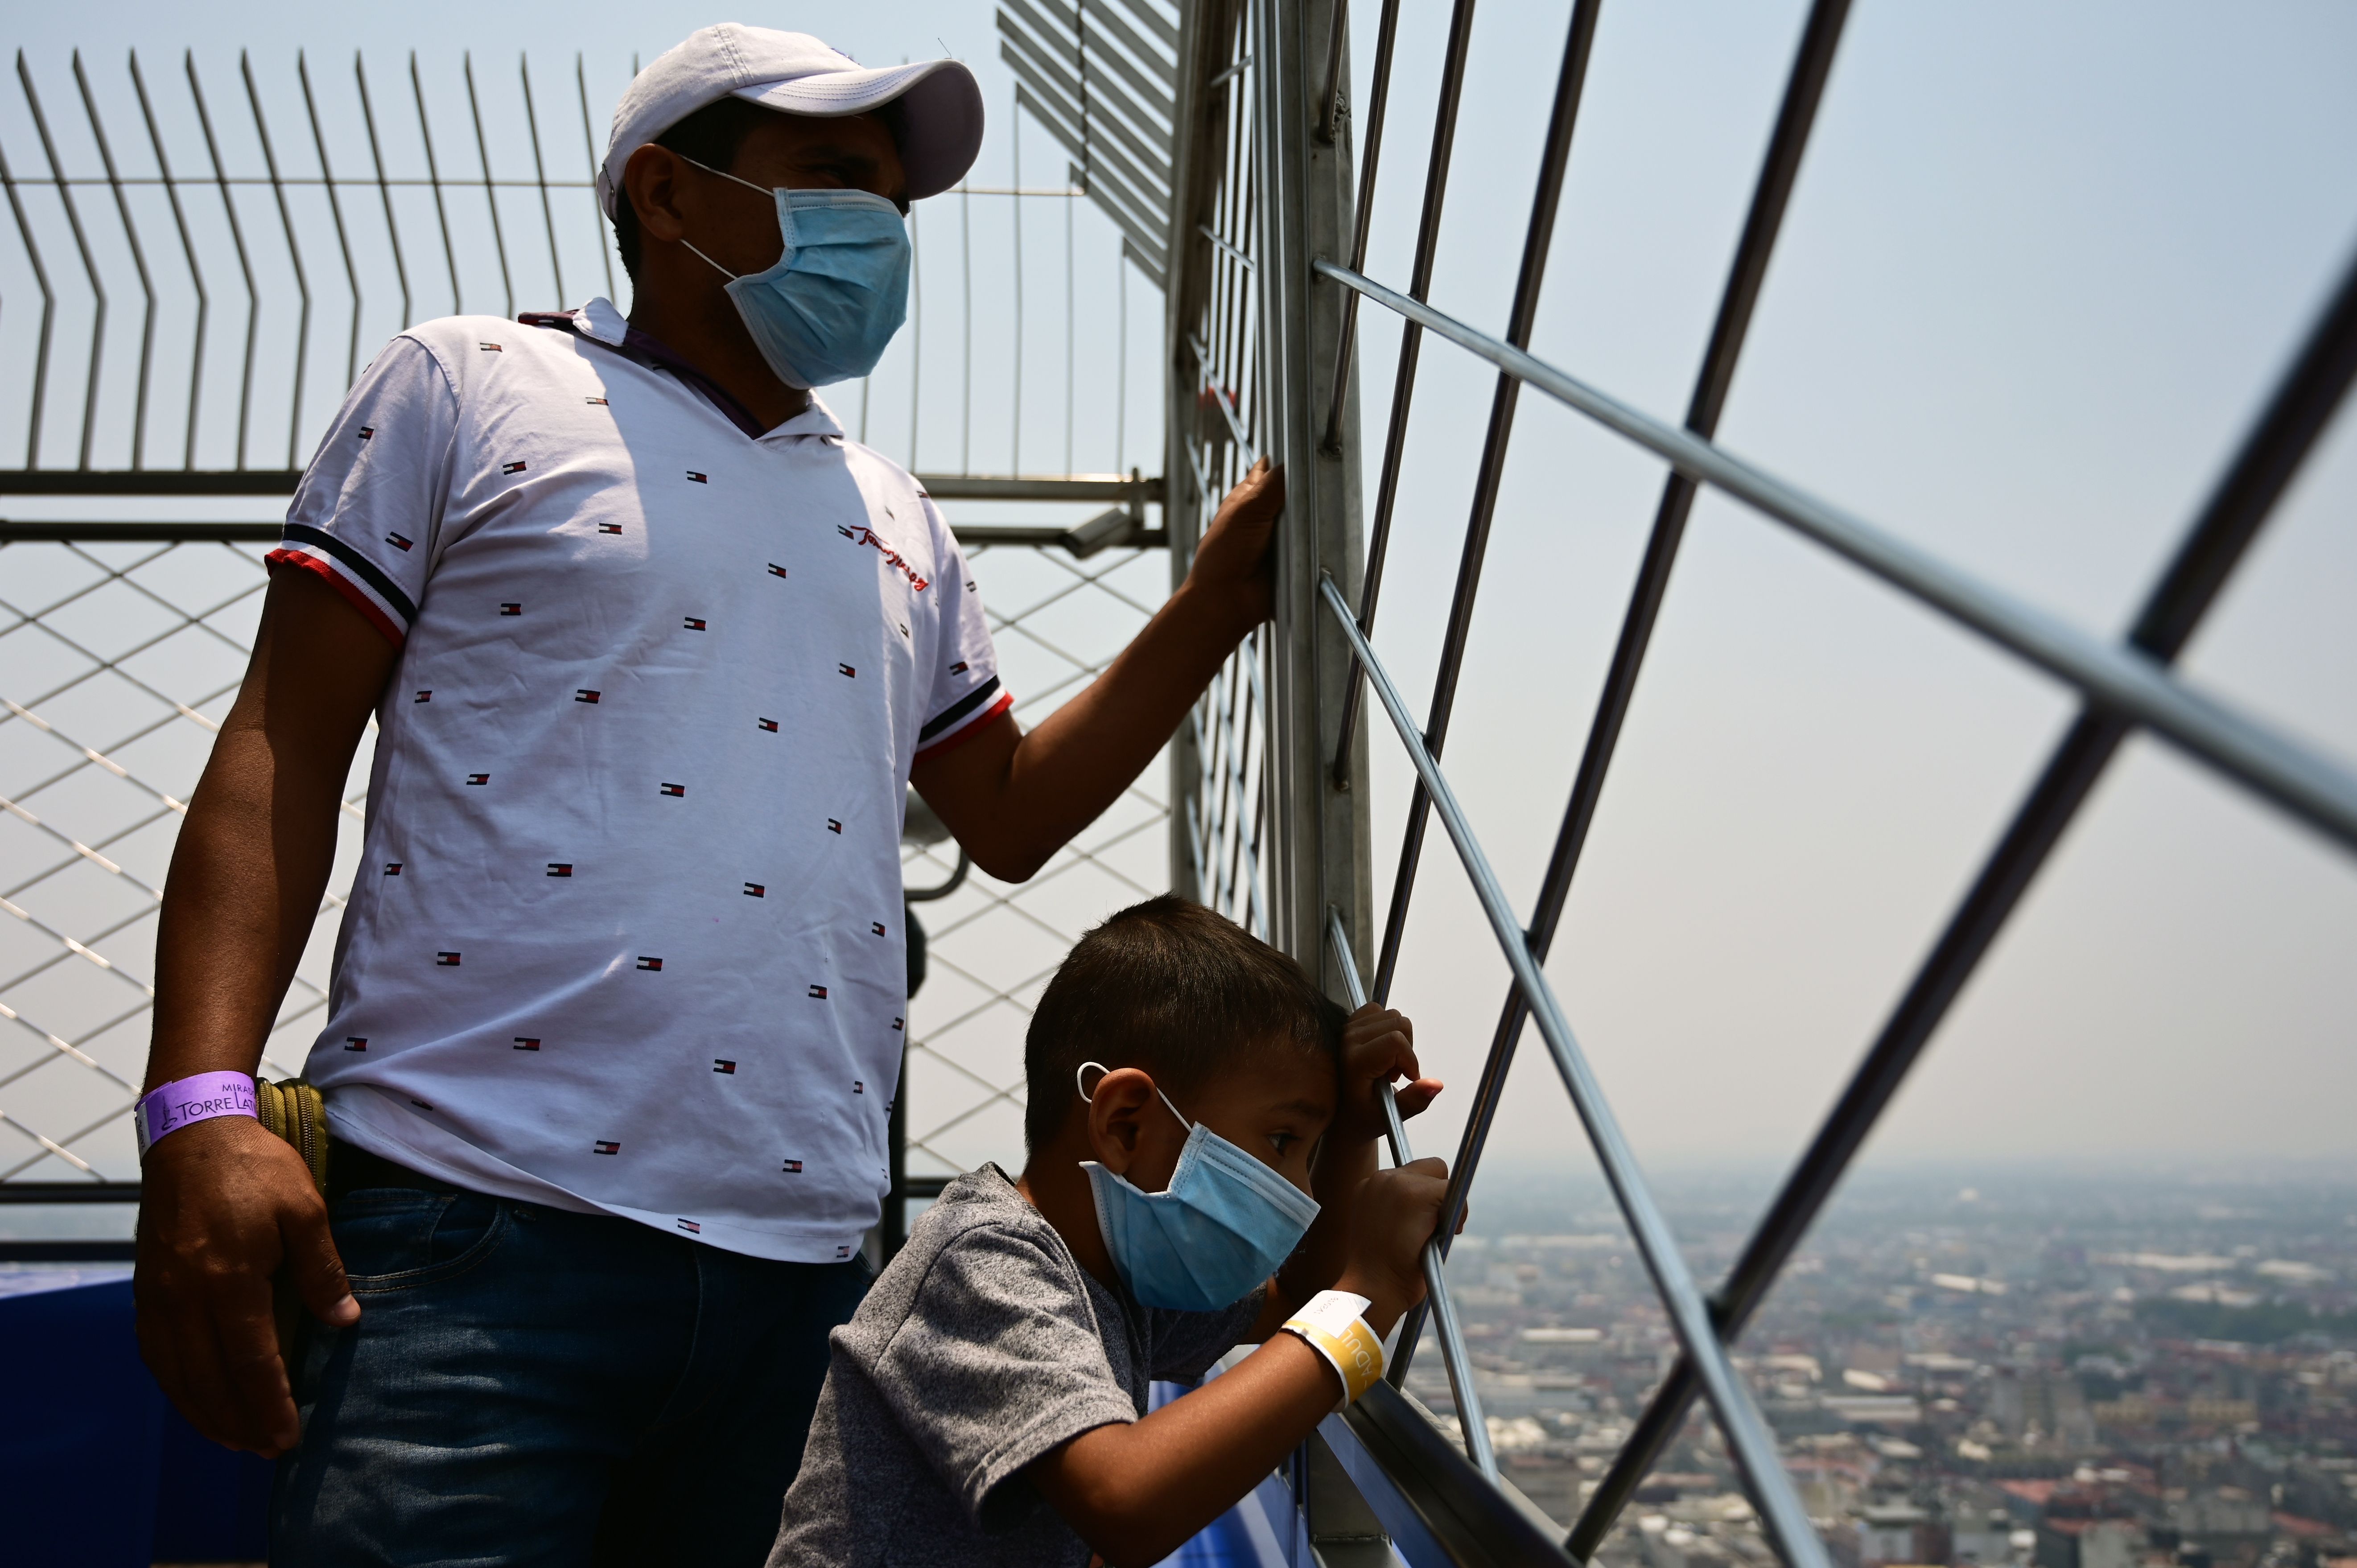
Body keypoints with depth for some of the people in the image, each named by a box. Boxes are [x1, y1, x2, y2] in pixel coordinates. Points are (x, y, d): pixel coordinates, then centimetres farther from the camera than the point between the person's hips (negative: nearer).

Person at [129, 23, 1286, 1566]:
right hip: (483, 1232, -4)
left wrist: (1214, 603, 15)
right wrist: (202, 1106, -12)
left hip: (807, 1258, 5)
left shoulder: (896, 521, 21)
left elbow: (1009, 813, 24)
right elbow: (284, 748, 1)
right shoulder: (471, 386, 7)